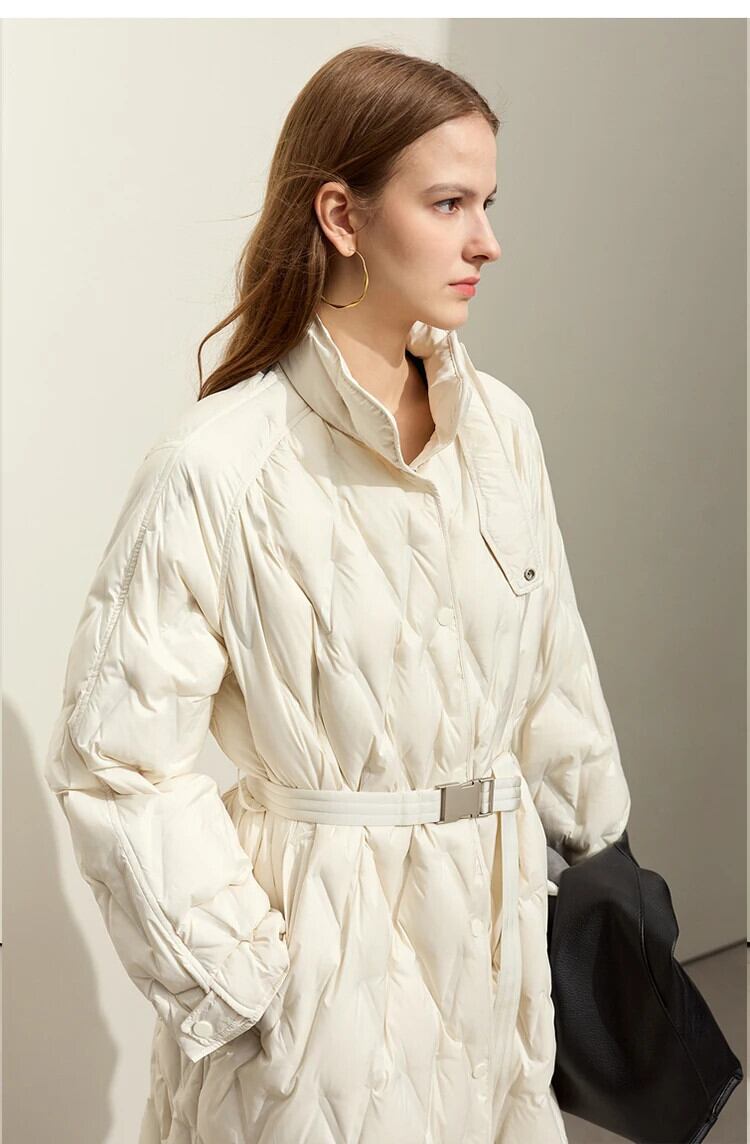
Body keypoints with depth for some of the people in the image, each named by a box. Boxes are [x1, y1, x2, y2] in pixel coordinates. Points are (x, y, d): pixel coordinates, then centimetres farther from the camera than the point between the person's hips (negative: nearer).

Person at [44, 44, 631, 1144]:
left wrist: (596, 837, 17)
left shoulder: (500, 425, 0)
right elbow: (115, 758, -15)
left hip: (498, 919, 6)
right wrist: (246, 980, -13)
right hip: (326, 937, -5)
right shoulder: (221, 463, -18)